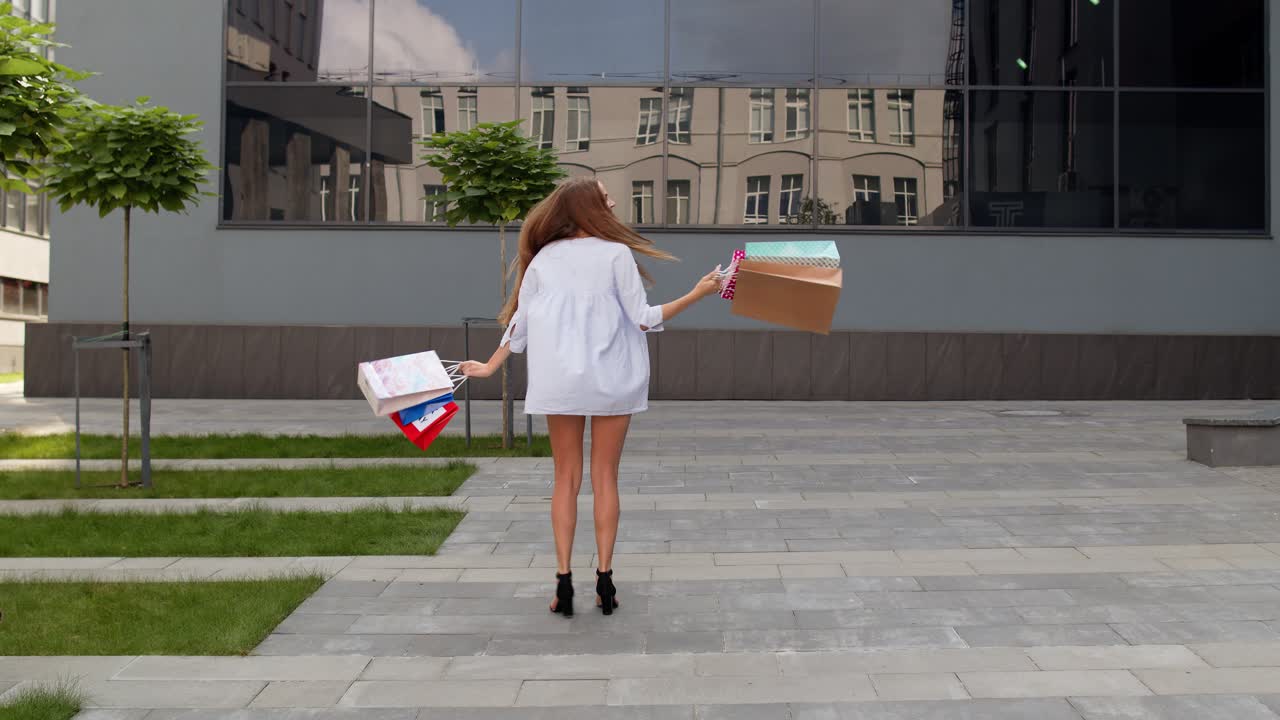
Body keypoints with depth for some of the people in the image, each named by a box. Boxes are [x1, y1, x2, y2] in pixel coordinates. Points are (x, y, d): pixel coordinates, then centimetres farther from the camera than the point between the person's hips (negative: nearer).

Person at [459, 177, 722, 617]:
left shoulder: (543, 259, 4)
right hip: (611, 381, -2)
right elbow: (644, 319, -8)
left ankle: (564, 582, 5)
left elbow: (519, 322, 8)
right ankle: (604, 580, 9)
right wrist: (697, 294, -4)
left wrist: (491, 366, 20)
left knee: (567, 478, 9)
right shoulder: (616, 254, -6)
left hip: (560, 382, 2)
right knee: (605, 478, 7)